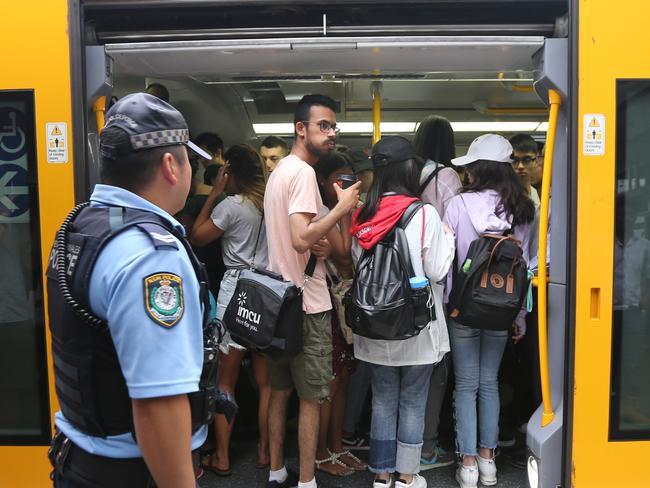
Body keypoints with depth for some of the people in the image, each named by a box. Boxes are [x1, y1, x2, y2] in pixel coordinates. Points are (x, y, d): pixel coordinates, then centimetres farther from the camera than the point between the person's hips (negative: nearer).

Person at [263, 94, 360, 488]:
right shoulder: (303, 172, -16)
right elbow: (302, 239, -28)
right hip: (307, 304, -10)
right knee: (312, 398, 4)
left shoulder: (280, 170, 15)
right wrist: (343, 207, -18)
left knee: (280, 390, 17)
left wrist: (322, 245, 0)